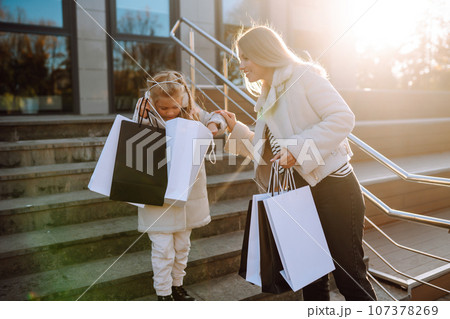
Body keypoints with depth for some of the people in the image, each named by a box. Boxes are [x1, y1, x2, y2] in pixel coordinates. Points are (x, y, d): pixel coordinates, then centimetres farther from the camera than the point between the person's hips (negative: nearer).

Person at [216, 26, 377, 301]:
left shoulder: (303, 75, -6)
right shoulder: (267, 97, 18)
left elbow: (342, 117, -17)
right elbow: (267, 151, 19)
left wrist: (297, 148, -22)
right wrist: (236, 129, 10)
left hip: (333, 187, -8)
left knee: (350, 277, 1)